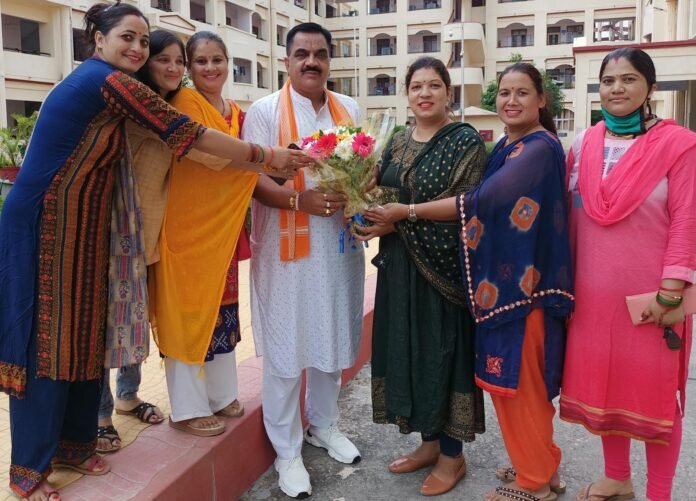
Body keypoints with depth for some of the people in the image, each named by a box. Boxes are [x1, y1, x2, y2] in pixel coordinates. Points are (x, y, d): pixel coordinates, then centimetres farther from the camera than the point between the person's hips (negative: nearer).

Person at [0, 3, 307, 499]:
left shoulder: (98, 83, 15)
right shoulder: (109, 82, -14)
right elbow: (190, 135, -15)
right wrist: (269, 155, -9)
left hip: (81, 226, 9)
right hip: (45, 227, -9)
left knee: (84, 332, 12)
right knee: (47, 338, -1)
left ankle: (74, 442, 26)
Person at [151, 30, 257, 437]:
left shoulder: (237, 113, 13)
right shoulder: (184, 102, -9)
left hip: (222, 225, 7)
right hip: (187, 222, -7)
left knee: (221, 307, 14)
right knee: (188, 309, 1)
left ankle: (219, 392, 29)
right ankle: (188, 407, 14)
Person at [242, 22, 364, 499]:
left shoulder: (349, 110, 12)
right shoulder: (264, 110, -2)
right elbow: (251, 177, -10)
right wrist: (302, 200, -25)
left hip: (339, 243, 5)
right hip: (286, 246, -4)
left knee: (334, 338, 15)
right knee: (286, 347, 2)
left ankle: (324, 424, 36)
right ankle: (287, 450, 18)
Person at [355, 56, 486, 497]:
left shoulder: (467, 141, -8)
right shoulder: (398, 142, 12)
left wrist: (398, 222, -19)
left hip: (443, 268, -6)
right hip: (400, 267, 7)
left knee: (444, 352, 3)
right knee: (410, 351, 12)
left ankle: (452, 455, 21)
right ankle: (430, 442, 30)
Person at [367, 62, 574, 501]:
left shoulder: (540, 149, -17)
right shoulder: (506, 147, 13)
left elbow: (481, 201, -25)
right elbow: (489, 203, 12)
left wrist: (407, 211, -20)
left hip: (523, 282, -9)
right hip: (505, 279, 9)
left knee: (521, 378, 3)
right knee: (513, 377, 17)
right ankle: (537, 463, 35)